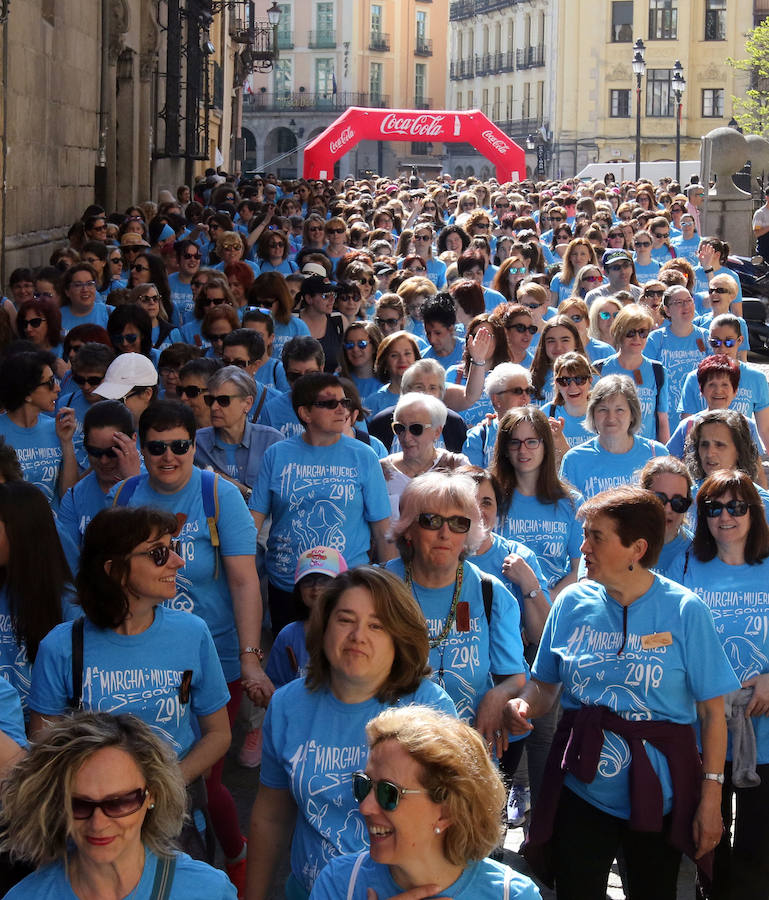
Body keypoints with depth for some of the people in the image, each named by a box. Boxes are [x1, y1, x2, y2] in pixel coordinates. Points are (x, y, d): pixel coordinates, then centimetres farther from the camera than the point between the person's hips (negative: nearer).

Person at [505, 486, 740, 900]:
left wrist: (711, 799, -10)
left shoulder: (685, 610, -9)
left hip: (657, 797, -2)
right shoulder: (573, 602, 0)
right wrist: (523, 706, -13)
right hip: (581, 788, 2)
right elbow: (544, 683, 10)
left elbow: (712, 712, -7)